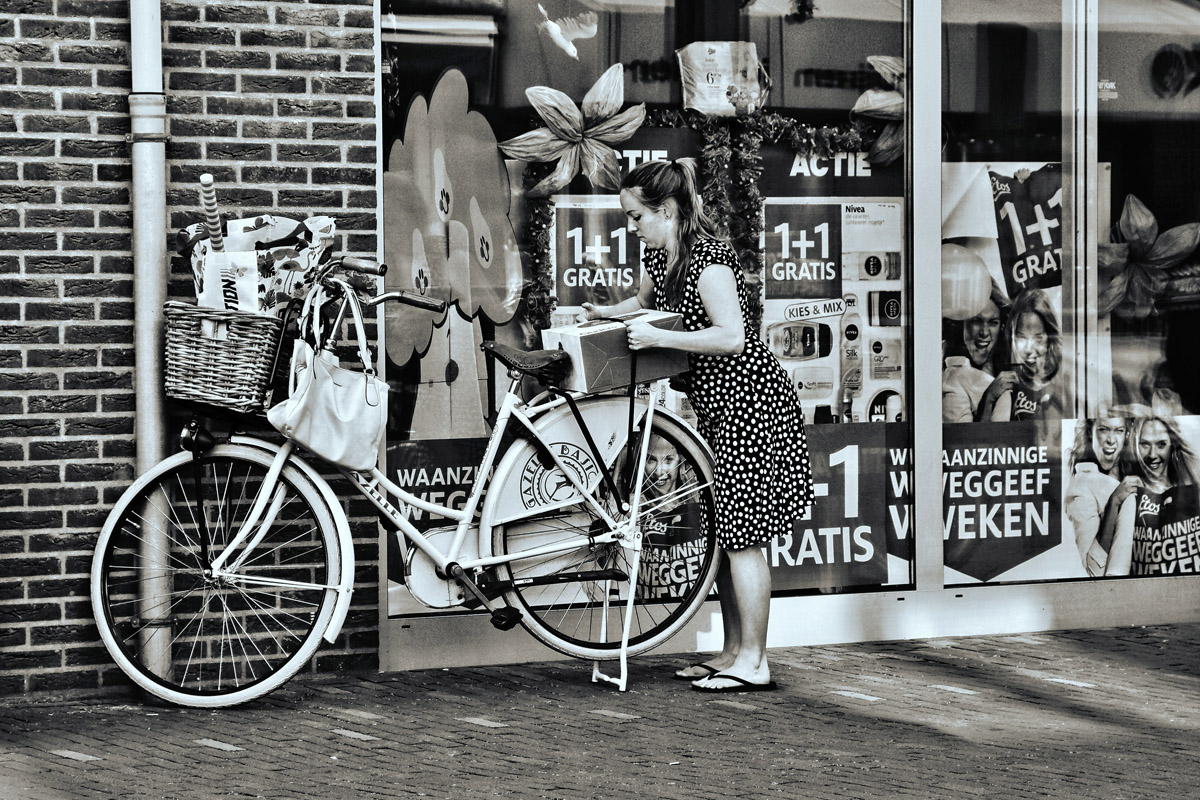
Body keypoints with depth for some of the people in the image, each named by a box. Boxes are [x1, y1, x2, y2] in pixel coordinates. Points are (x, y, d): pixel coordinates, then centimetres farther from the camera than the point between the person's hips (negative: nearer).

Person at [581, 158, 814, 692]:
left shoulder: (707, 258, -20)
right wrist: (607, 313, 10)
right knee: (724, 533, 12)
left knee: (741, 536, -7)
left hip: (749, 401, -10)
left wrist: (657, 338, -26)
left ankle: (753, 662, -2)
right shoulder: (661, 255, 9)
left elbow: (730, 336, -30)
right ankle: (733, 652, 20)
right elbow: (645, 302, 31)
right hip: (716, 406, 10)